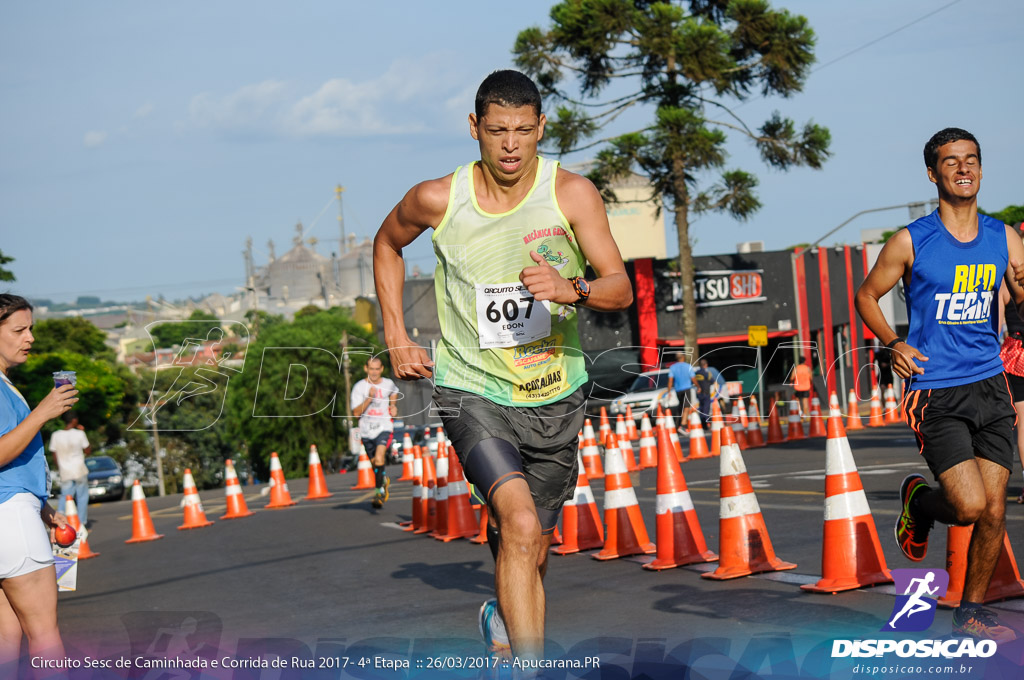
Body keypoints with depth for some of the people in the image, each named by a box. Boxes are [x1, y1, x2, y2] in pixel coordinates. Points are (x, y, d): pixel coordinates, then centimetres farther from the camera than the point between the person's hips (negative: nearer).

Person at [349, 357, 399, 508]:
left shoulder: (389, 384, 1)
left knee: (379, 458, -24)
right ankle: (384, 480, 46)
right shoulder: (359, 387, -6)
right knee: (375, 462, 15)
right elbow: (356, 413, -14)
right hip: (366, 431, 1)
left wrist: (393, 406, 11)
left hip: (384, 428, -1)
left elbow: (394, 391, 28)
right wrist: (369, 398, -25)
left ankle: (380, 491, -13)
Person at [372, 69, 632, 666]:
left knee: (531, 551, 13)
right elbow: (387, 244, 15)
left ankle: (504, 619, 45)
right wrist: (396, 336, 8)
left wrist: (572, 291, -35)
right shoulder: (437, 199, -7)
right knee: (521, 525, -25)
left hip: (554, 397, 2)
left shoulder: (572, 193, -9)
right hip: (471, 390, -2)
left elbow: (622, 289, -13)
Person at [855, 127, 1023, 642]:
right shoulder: (911, 242, -4)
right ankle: (918, 502, 21)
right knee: (970, 507, -14)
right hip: (935, 392, -4)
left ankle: (971, 613, 21)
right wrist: (892, 343, -9)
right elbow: (866, 296, 7)